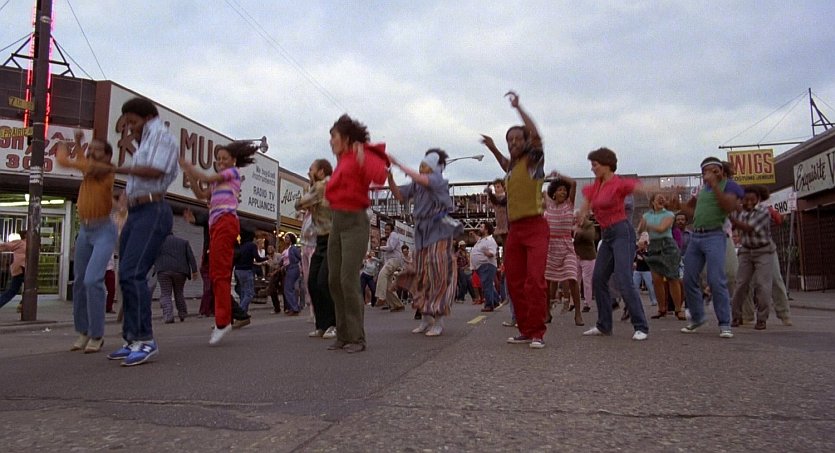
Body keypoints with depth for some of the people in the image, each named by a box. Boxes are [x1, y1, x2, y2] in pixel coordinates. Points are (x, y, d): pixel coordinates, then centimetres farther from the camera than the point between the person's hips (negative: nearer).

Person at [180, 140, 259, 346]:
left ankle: (223, 321, -19)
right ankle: (223, 320, 9)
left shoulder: (233, 172, 7)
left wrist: (188, 166, 11)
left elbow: (207, 178, -1)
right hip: (216, 224, 9)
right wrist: (189, 174, 14)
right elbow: (201, 194, 21)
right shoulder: (218, 181, 30)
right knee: (215, 273, 6)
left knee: (220, 272, -16)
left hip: (226, 222, -9)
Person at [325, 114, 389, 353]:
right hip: (337, 222, 9)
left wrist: (363, 156, -25)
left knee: (348, 280, -13)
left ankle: (357, 338, -3)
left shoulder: (360, 156, -8)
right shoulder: (343, 160, 16)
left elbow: (380, 176, -25)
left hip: (355, 223, -8)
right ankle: (343, 336, 13)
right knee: (334, 280, 5)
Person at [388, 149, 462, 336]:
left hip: (439, 232, -6)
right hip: (422, 233, 6)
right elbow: (399, 195, 10)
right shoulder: (416, 185, 11)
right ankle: (426, 319, 16)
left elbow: (420, 179, -24)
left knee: (438, 275, -6)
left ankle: (438, 322, -1)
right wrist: (389, 176, -4)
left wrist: (397, 163, -20)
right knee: (422, 276, 7)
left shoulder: (439, 181, -7)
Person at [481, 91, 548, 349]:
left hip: (534, 226, -7)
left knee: (535, 279, -14)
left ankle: (537, 333, -7)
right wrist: (493, 149, 35)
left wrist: (518, 107, -14)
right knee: (515, 282, 5)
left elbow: (536, 136, -19)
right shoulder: (512, 165, 18)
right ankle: (525, 330, 14)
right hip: (514, 229, 7)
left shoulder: (534, 159, 0)